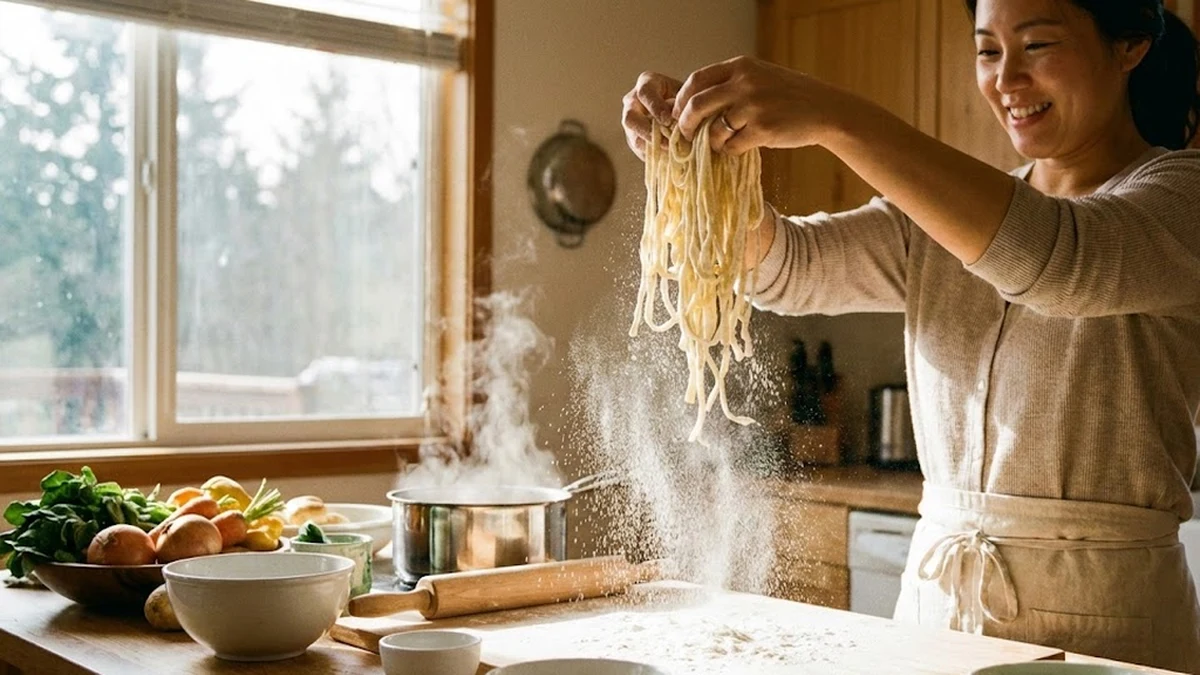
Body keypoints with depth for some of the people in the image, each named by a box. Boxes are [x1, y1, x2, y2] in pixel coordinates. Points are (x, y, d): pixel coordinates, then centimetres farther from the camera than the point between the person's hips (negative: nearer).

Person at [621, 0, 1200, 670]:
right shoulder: (944, 209, 10)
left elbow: (1060, 258, -29)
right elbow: (786, 266, -3)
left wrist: (833, 116, -35)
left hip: (1102, 614, -5)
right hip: (933, 592, 5)